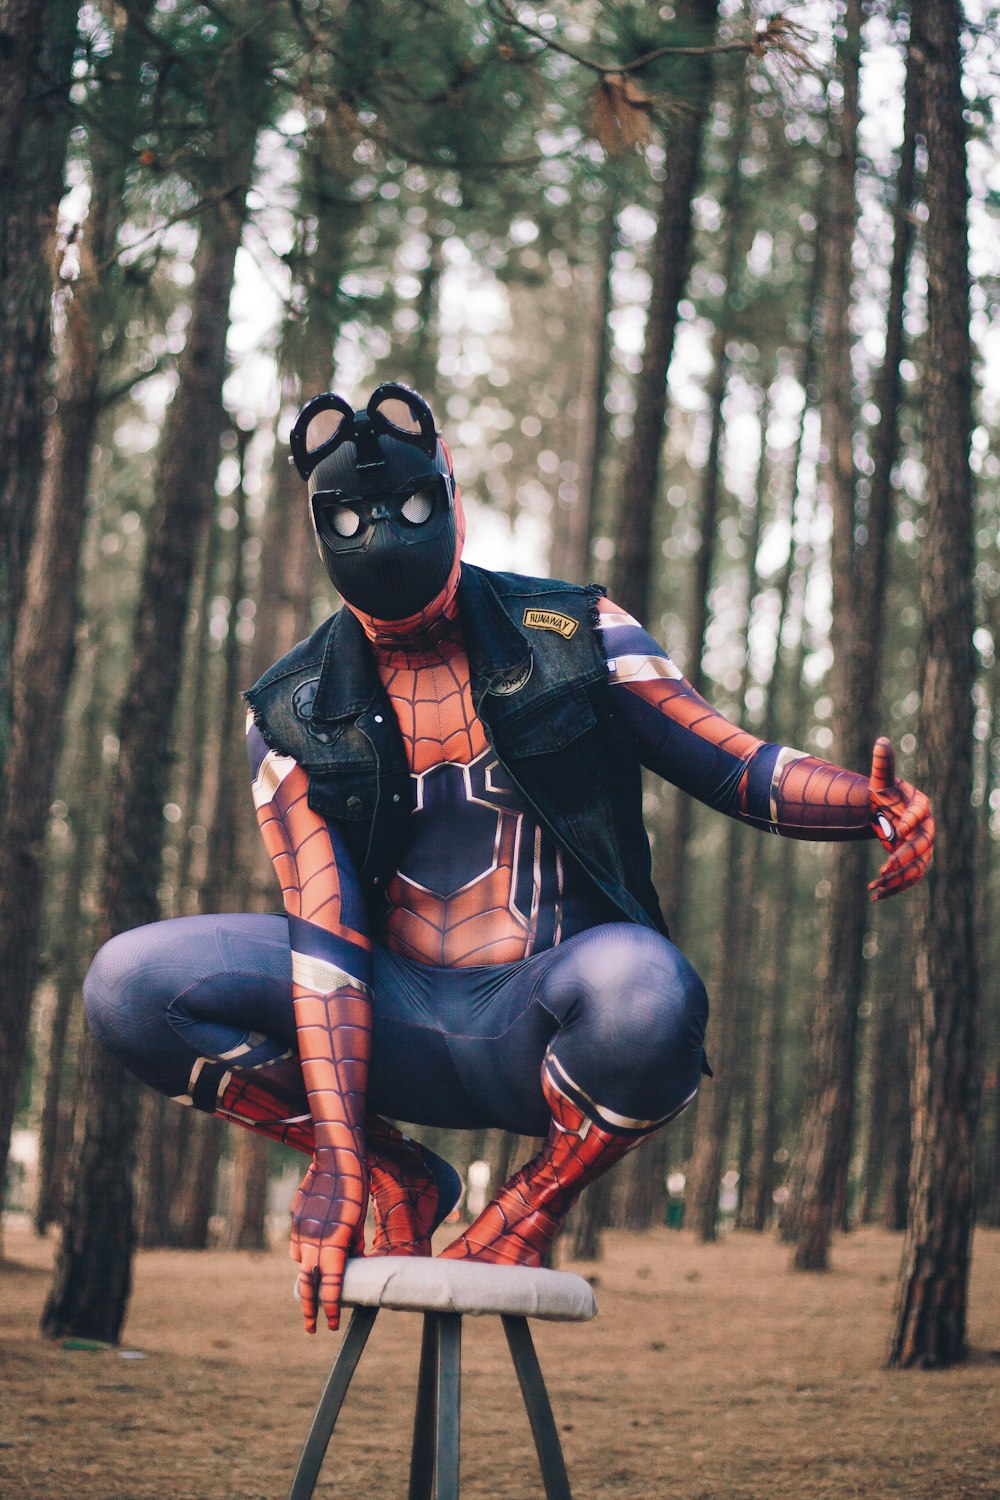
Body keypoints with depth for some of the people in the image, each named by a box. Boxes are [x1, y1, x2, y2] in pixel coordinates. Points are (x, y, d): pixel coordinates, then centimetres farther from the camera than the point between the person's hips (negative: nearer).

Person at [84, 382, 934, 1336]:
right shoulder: (296, 713, 1)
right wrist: (338, 1157, -20)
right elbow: (325, 933, -9)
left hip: (542, 1027, -2)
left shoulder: (569, 635, 1)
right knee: (131, 985, -18)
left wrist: (869, 801, -24)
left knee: (640, 980, -39)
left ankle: (538, 1204, -6)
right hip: (400, 1023, 2)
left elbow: (737, 767, -1)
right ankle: (396, 1176, 1)